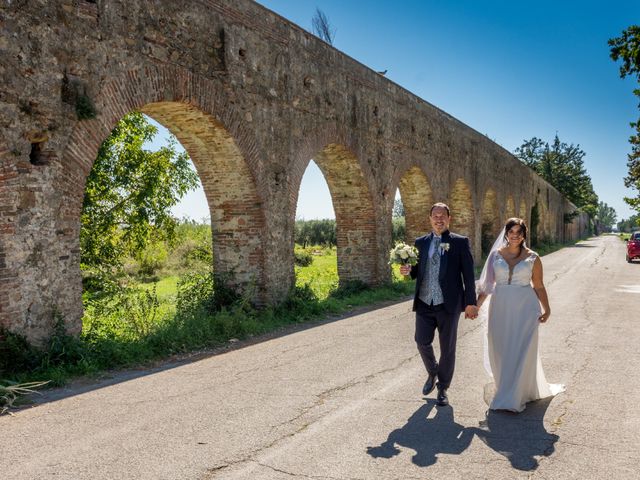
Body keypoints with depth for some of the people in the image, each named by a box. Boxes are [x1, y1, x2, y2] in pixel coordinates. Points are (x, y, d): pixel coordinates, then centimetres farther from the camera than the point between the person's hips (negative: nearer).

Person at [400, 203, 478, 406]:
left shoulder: (460, 242, -1)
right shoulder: (421, 242, 9)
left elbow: (468, 274, -3)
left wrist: (470, 302, -7)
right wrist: (408, 270, -8)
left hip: (448, 305, -3)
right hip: (424, 303, 3)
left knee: (447, 348, 7)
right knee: (422, 342, 3)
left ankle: (443, 388, 25)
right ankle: (432, 373, 34)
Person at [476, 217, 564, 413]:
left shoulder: (532, 258, -1)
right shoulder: (496, 254, 3)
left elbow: (539, 286, 4)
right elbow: (487, 283, 6)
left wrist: (547, 309, -1)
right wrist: (476, 305, 0)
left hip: (525, 308, -2)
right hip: (501, 308, 2)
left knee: (520, 352, -4)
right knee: (501, 351, 9)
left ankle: (512, 398, 4)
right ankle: (506, 389, 31)